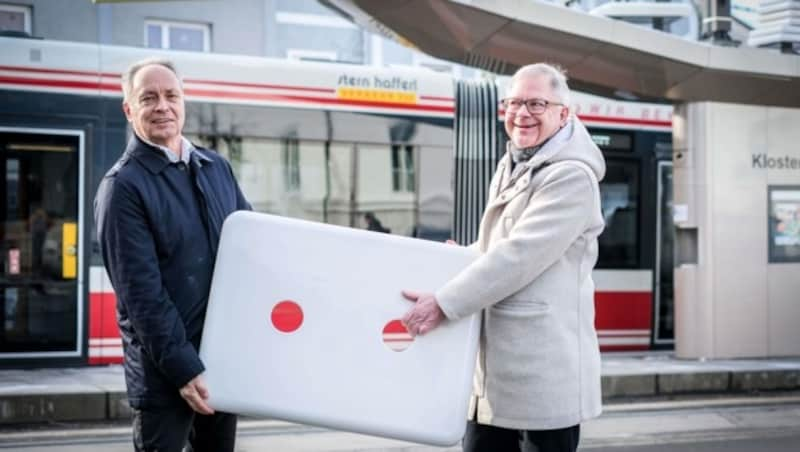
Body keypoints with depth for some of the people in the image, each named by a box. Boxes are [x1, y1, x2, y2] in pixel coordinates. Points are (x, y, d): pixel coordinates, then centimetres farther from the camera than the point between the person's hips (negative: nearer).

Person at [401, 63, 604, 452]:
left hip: (544, 370, -9)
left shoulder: (572, 177, -13)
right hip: (495, 365, 9)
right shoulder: (510, 167, 16)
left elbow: (518, 256, -21)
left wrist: (444, 303, -21)